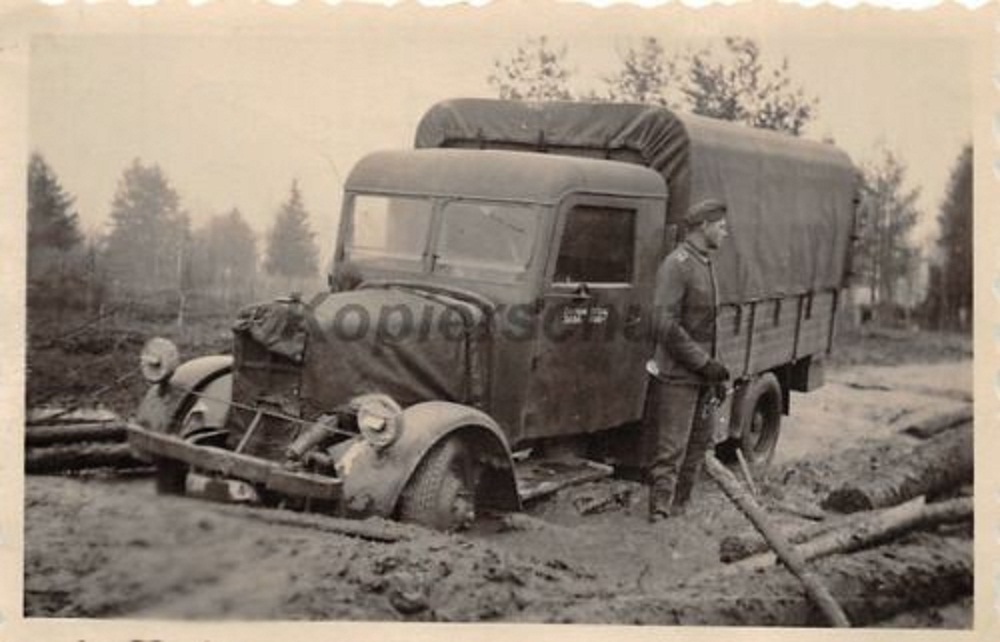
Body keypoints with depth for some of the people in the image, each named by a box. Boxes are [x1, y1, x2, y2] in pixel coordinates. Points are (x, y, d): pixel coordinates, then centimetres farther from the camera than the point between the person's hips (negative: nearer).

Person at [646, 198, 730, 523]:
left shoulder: (704, 264, 15)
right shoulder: (676, 265, -15)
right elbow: (666, 325, -21)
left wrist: (712, 368, 13)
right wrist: (704, 363, -20)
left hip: (700, 374, 9)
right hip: (676, 376, -9)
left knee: (699, 443, 14)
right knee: (671, 449, -7)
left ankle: (679, 507, 23)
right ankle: (660, 513, -2)